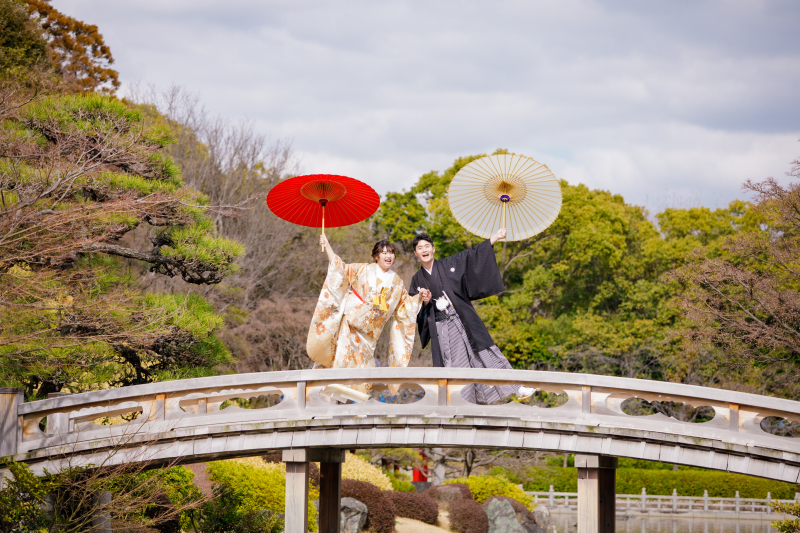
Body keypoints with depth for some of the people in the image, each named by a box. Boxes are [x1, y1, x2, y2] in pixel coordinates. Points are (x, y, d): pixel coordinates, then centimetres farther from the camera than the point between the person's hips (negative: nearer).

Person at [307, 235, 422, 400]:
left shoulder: (396, 282, 14)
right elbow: (341, 269, 6)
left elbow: (407, 304, 16)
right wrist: (327, 246, 1)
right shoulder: (364, 270, 6)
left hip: (370, 329, 3)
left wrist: (419, 297, -3)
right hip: (351, 322, -3)